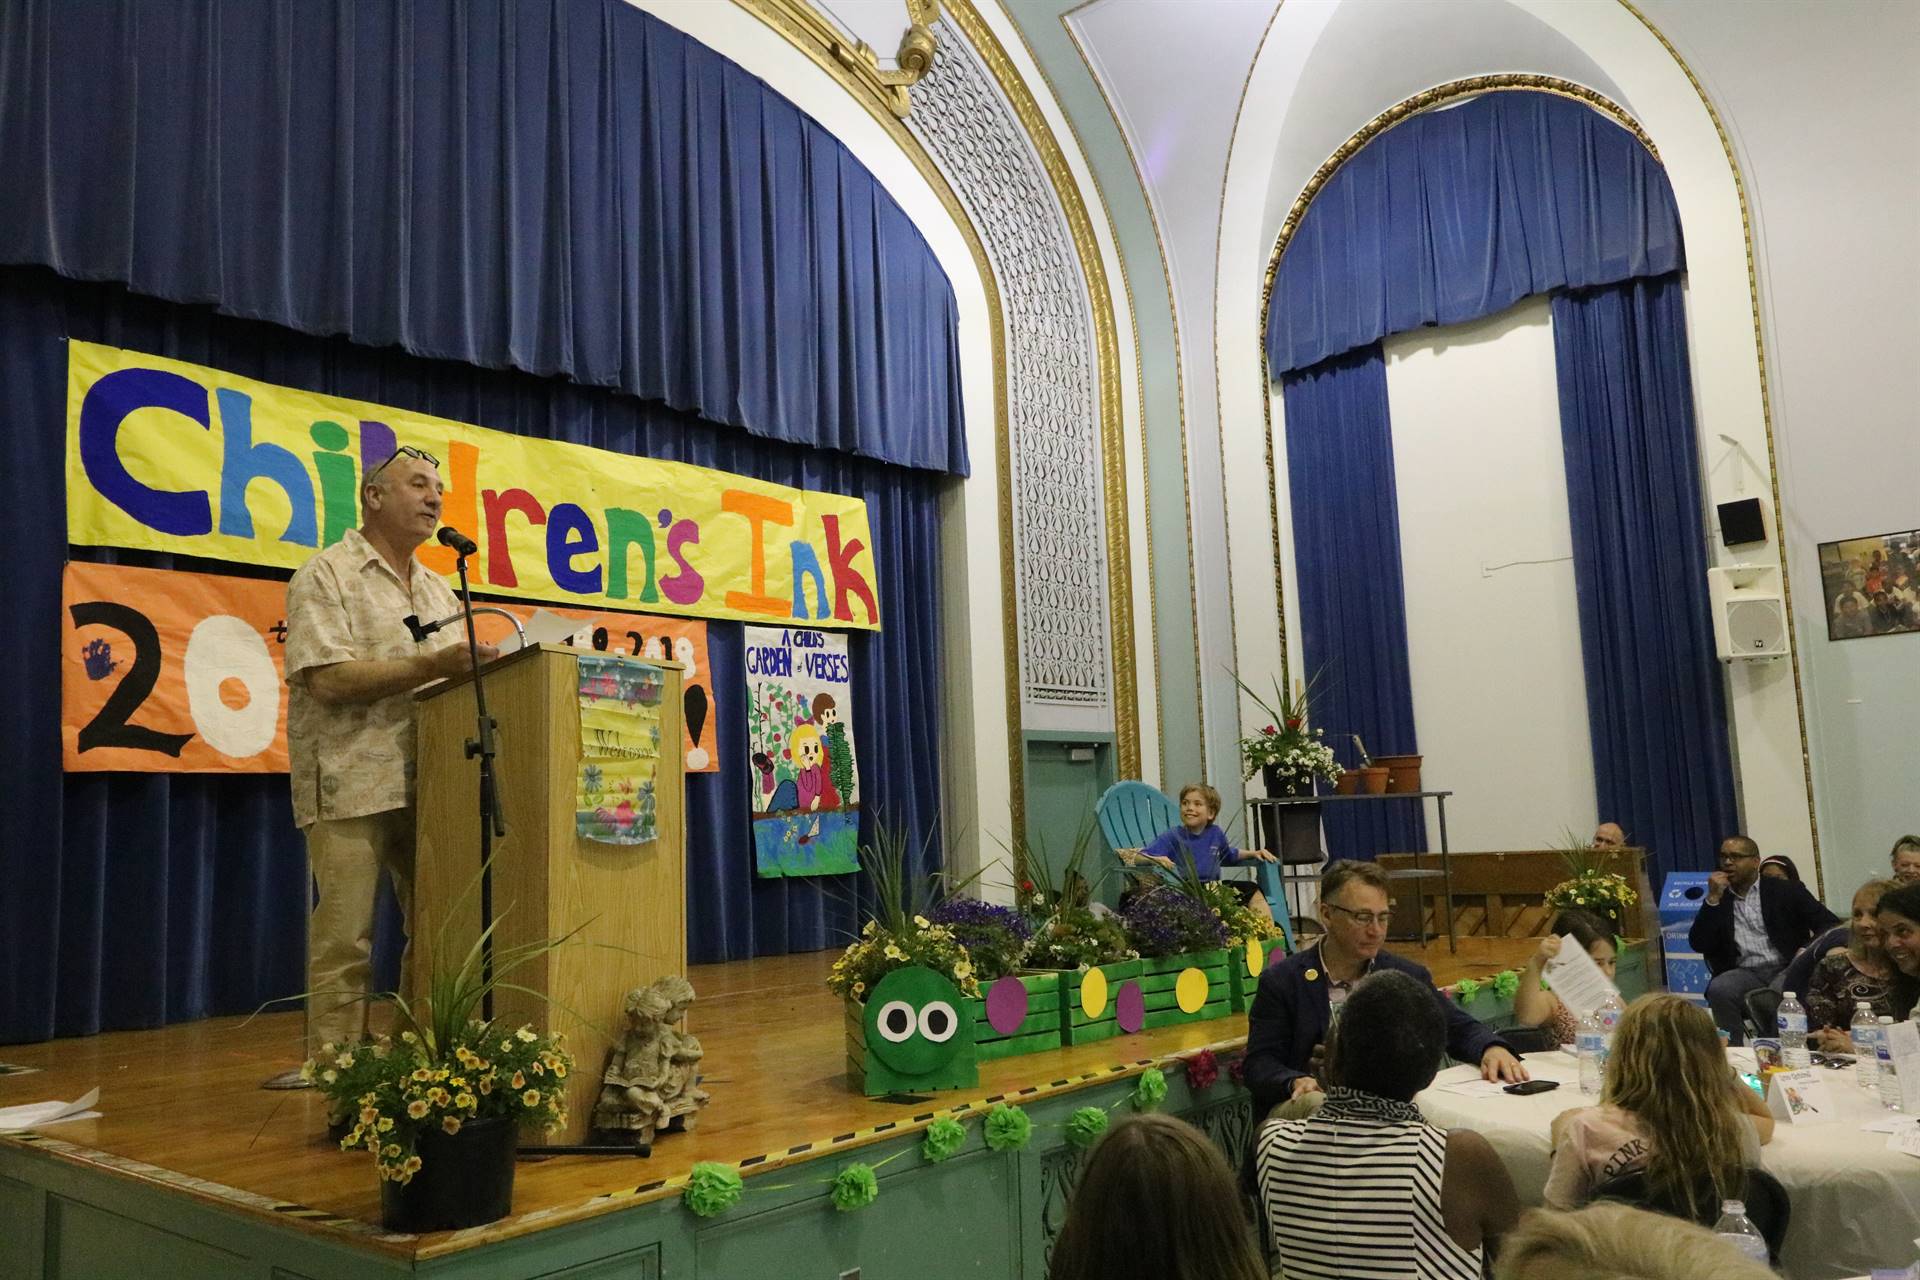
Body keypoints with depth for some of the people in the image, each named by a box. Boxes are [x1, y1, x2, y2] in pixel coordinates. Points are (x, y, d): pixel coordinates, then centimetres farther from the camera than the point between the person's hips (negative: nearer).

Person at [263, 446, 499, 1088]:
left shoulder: (437, 589, 20)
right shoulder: (325, 576, -2)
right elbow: (329, 679, -15)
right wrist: (432, 665, -18)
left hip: (428, 785, 7)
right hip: (353, 786, -6)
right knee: (346, 938, -3)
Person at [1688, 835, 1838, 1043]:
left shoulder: (1786, 891, 12)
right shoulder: (1719, 901, 16)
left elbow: (1831, 924, 6)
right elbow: (1698, 944, 4)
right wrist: (1713, 899, -3)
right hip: (1745, 975, 2)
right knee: (1718, 989, -32)